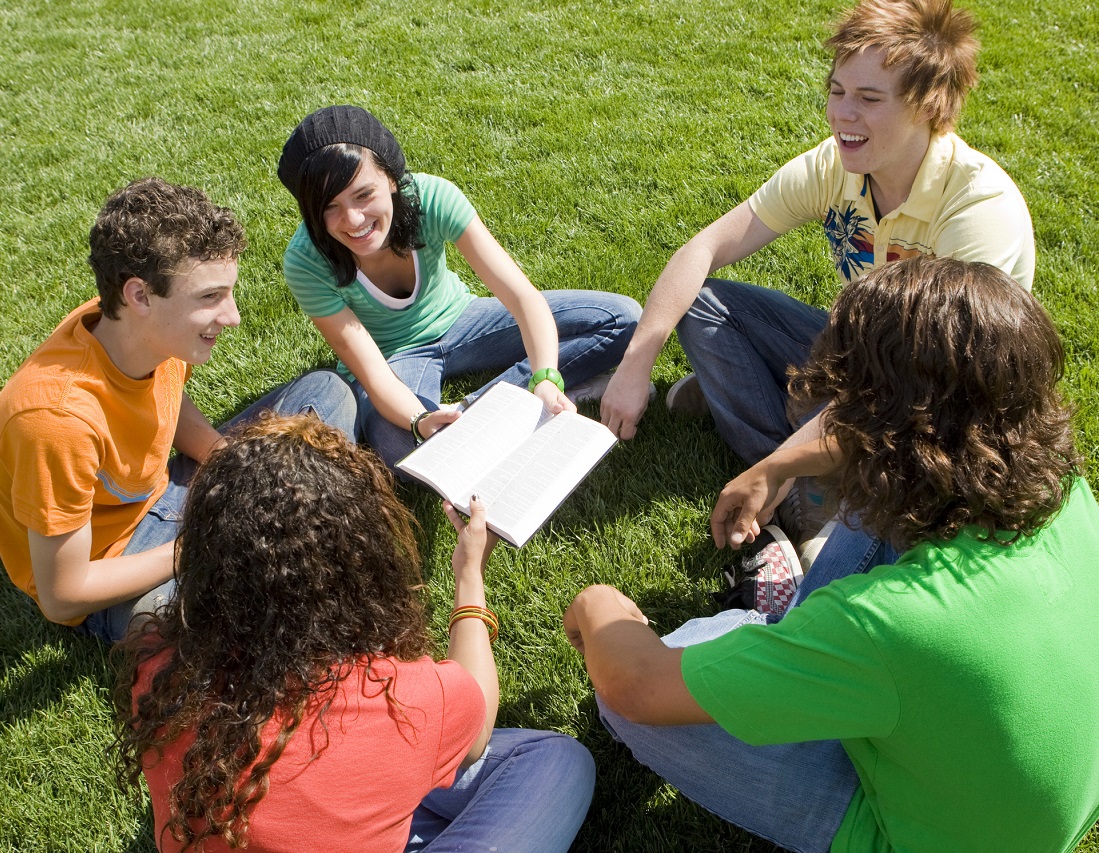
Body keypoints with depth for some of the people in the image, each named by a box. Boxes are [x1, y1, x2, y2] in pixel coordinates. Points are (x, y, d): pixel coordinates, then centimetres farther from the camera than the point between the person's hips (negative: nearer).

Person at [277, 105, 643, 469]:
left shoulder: (431, 197, -28)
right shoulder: (307, 264, -28)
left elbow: (523, 296, -33)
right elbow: (373, 374, -28)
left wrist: (546, 380, -49)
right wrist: (419, 422, -49)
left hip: (456, 321, 3)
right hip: (392, 355, -2)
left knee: (623, 318, -14)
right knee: (401, 448, -40)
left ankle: (482, 404, -17)